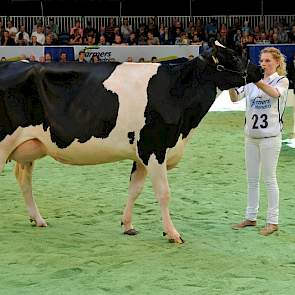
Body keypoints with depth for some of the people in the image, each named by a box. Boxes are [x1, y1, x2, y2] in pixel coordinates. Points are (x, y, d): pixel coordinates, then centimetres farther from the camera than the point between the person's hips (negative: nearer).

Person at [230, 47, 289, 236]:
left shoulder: (282, 81, -3)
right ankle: (251, 218, 19)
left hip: (270, 136, -5)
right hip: (251, 135, 5)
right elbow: (235, 98, -1)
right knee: (252, 179, 11)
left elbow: (274, 93, -26)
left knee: (269, 178, -2)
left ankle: (273, 221, 3)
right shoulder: (252, 82, 10)